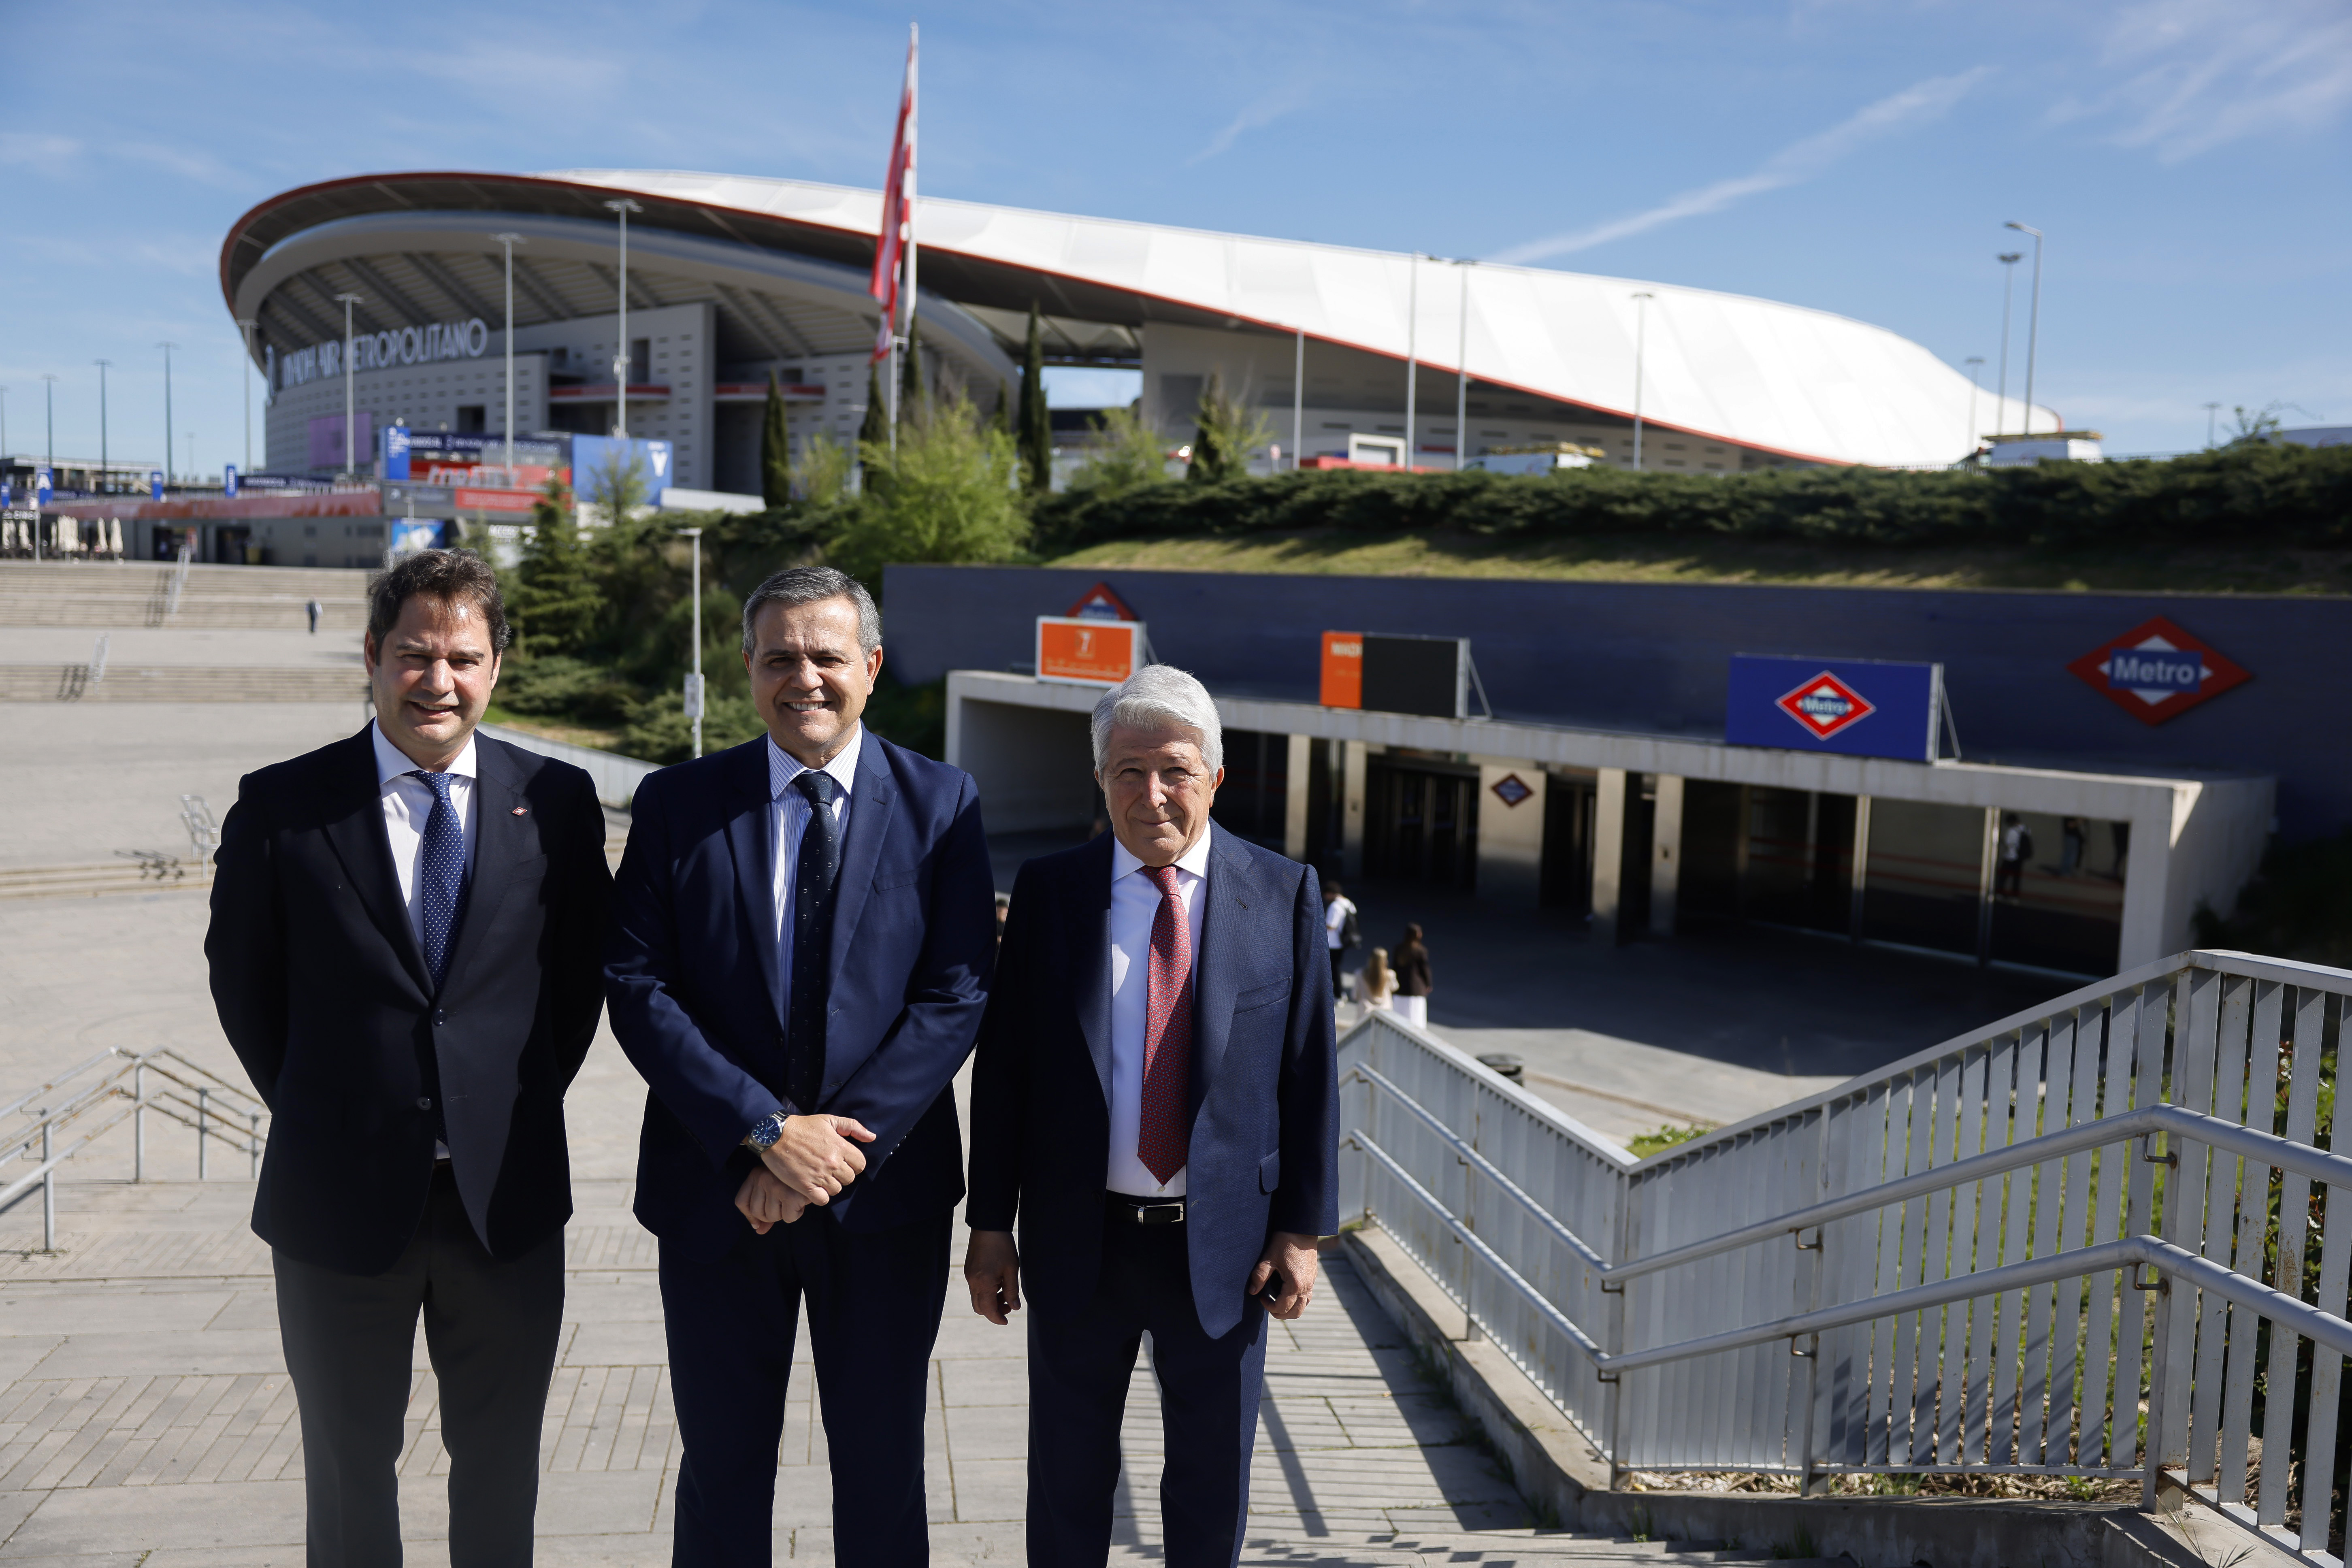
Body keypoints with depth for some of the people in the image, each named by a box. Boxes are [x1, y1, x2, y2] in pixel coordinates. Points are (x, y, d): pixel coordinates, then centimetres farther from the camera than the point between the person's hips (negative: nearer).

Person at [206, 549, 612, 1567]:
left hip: (508, 1194, 1)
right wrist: (315, 1112, 5)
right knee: (348, 1467, 18)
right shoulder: (281, 805, -5)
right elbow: (243, 978, 5)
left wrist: (516, 1113, 4)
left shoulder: (557, 800, -2)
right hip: (341, 1195, 0)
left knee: (501, 1464, 17)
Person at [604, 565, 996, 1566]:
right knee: (722, 1464, 16)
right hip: (717, 1185, 1)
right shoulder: (678, 803, 0)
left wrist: (843, 1141, -16)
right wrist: (765, 1131, -16)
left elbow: (956, 993, -8)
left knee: (881, 1463, 15)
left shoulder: (941, 804, -2)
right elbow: (636, 986, -7)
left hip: (886, 1190, 0)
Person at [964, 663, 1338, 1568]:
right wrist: (991, 1224, -1)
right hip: (1079, 1242, 1)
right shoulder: (1049, 890, -2)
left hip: (1223, 1246, 0)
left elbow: (1310, 1071, -2)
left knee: (1213, 1491, 17)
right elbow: (1003, 1067, 0)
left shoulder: (1283, 894, -4)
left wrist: (1303, 1228, -4)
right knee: (1068, 1478, 17)